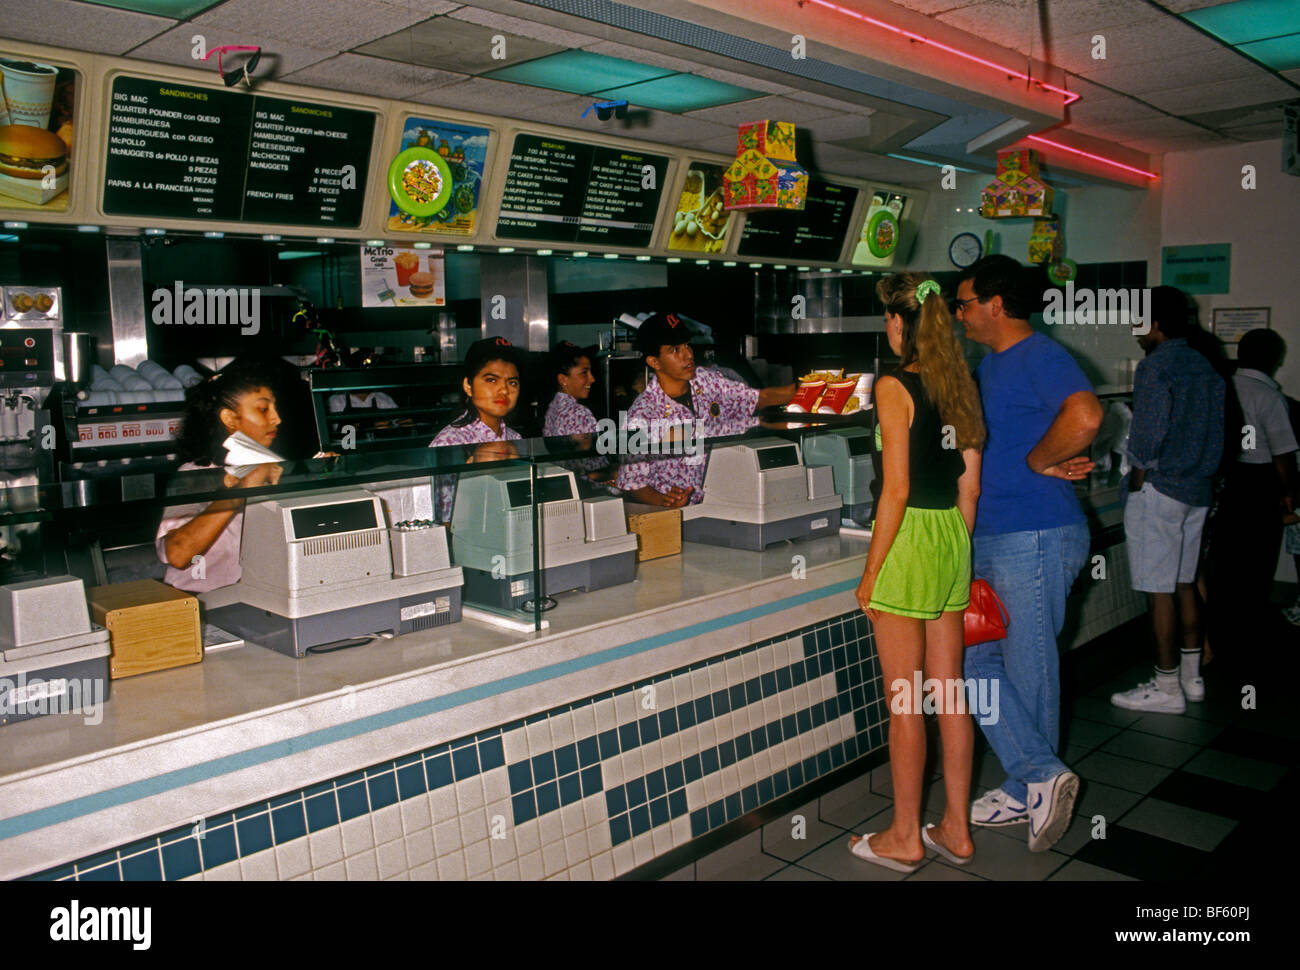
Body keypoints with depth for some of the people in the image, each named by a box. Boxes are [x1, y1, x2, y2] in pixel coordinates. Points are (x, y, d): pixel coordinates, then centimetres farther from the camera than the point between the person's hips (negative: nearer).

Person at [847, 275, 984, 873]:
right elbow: (970, 485, 11)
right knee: (950, 690, 14)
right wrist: (957, 549, 20)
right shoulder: (960, 385, 8)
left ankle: (905, 837, 16)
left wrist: (871, 573, -10)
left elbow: (897, 492, -17)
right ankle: (956, 829, 25)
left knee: (904, 702, 3)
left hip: (908, 540, -8)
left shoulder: (894, 387, -13)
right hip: (953, 537, 8)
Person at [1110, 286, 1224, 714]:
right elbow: (1215, 430, 13)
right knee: (1185, 582, 16)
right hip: (1198, 490, 9)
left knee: (1159, 590, -3)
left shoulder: (1155, 367, -14)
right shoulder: (1204, 366, 12)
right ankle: (1191, 675, 24)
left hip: (1161, 488, -9)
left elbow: (1148, 435, -18)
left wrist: (1139, 480, -4)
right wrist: (1202, 473, 16)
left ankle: (1167, 688, 2)